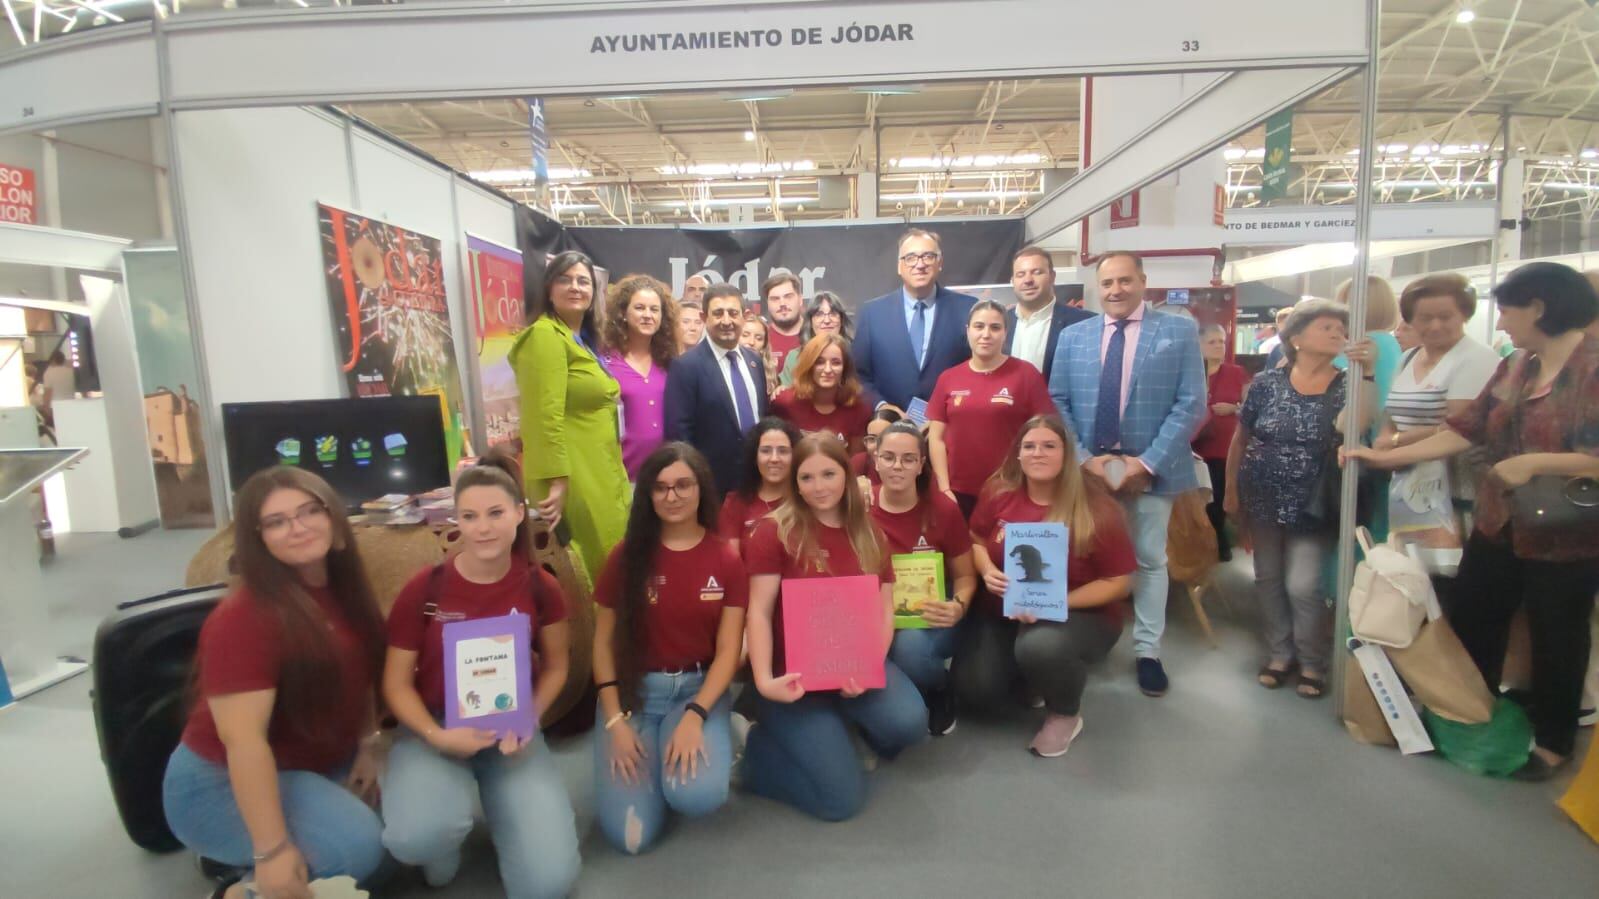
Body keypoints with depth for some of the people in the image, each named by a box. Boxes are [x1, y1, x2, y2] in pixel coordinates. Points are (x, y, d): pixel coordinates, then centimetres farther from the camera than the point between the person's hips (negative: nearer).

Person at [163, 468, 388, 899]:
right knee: (357, 844, -28)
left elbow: (361, 673, 13)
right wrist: (271, 850, -29)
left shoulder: (343, 590, -1)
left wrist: (368, 746, 4)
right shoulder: (245, 617, -25)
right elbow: (242, 738, -29)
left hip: (318, 765, 9)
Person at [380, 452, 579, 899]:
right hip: (435, 732, -1)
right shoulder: (423, 590, -11)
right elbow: (396, 683, -3)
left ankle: (498, 804, 19)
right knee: (418, 837, -35)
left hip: (512, 732, 1)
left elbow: (556, 666, 7)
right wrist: (436, 736, -19)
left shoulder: (541, 587, -7)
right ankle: (442, 848, 7)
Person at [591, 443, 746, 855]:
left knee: (698, 795, -28)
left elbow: (727, 651, -4)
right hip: (633, 690, 0)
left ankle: (701, 743, 8)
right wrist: (615, 720, -10)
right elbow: (603, 642, 0)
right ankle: (653, 753, 17)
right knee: (629, 835, -14)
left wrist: (695, 717, -18)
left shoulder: (726, 560, -3)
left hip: (699, 689, 0)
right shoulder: (626, 555, -3)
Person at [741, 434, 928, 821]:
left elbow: (884, 611, 5)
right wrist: (764, 681, -23)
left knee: (909, 724, -25)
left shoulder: (869, 534, 7)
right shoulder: (775, 531, -9)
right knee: (841, 798, -13)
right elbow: (759, 612, -11)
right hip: (794, 674, -4)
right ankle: (758, 750, 13)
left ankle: (859, 728, 11)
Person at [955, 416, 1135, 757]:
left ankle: (1066, 715, -2)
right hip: (1004, 610, 4)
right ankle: (1031, 675, 22)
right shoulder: (998, 491, -6)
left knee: (1040, 648, -38)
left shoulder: (1096, 509, -15)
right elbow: (976, 541, 11)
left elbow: (1119, 583, -11)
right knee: (973, 690, -14)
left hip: (1081, 615, -4)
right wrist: (987, 570, -13)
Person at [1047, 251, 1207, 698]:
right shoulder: (1073, 336, 8)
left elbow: (1191, 405, -6)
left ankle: (1147, 651, 23)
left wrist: (1149, 462, -15)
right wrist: (1084, 458, -10)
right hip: (1087, 468, 2)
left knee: (1150, 560, 9)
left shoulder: (1180, 331, 1)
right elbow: (1057, 404, 3)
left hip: (1151, 468, -2)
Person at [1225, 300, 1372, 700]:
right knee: (1268, 579, 11)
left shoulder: (1345, 387, -3)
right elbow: (1240, 439, 4)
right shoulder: (1267, 383, -2)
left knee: (1303, 586, -3)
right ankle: (1279, 654, 29)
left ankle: (1312, 663, 20)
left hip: (1312, 508, -1)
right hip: (1263, 502, 2)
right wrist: (1231, 492, 5)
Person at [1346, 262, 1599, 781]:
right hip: (1498, 524, 7)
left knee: (1555, 639, 10)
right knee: (1469, 623, 15)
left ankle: (1553, 741, 31)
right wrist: (1385, 456, 1)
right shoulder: (1513, 368, 7)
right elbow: (1465, 431, 6)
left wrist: (1534, 462, -24)